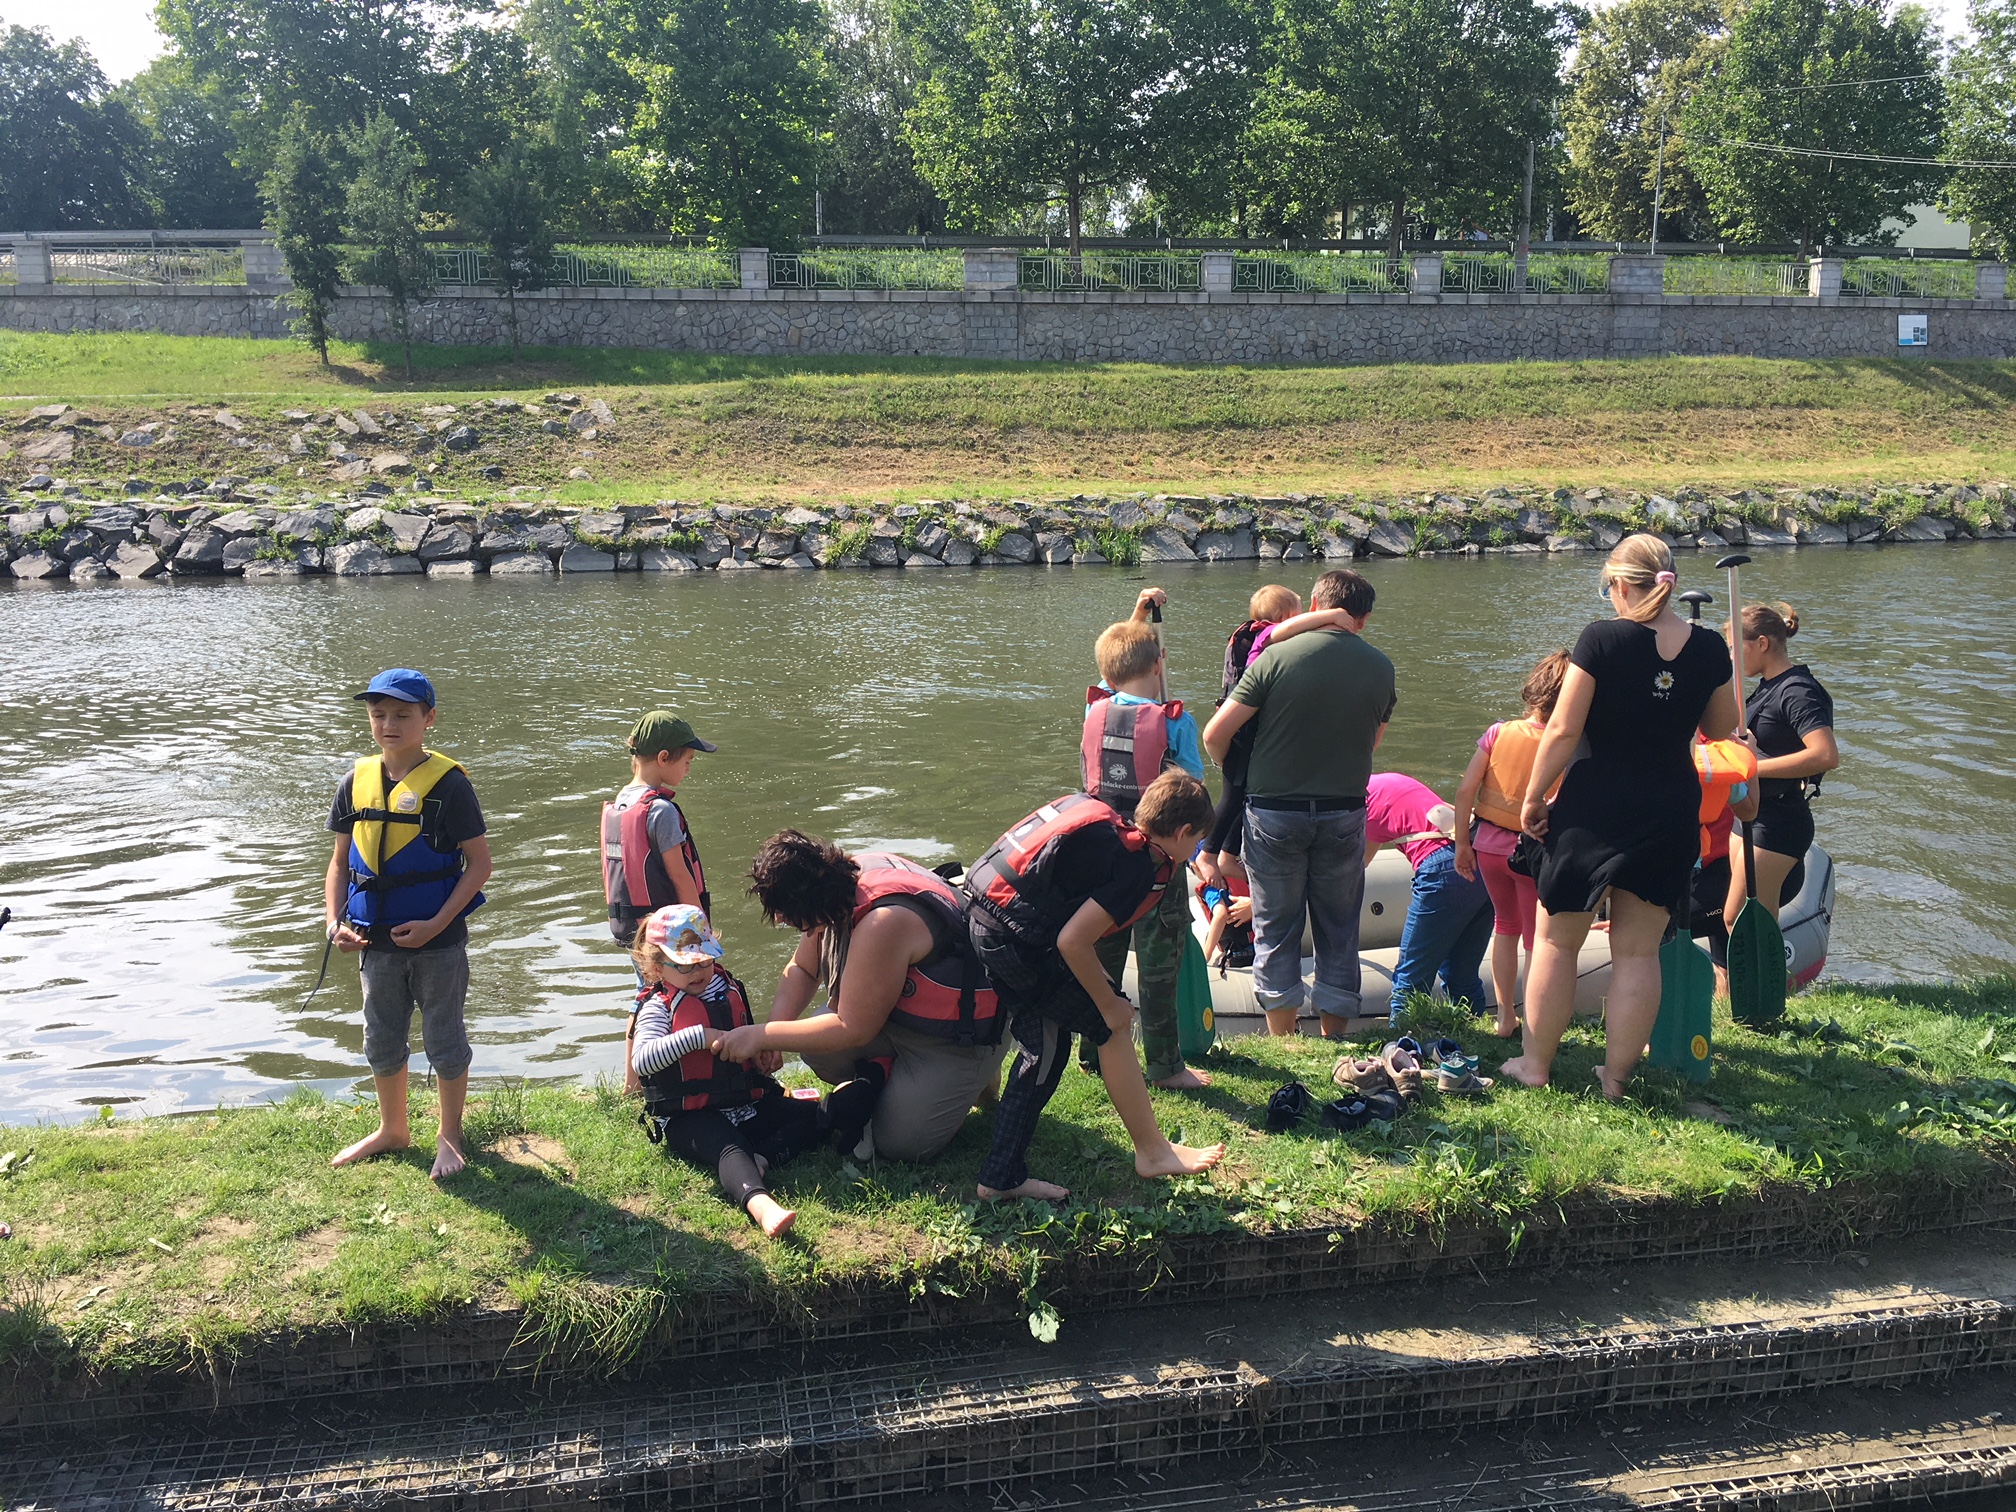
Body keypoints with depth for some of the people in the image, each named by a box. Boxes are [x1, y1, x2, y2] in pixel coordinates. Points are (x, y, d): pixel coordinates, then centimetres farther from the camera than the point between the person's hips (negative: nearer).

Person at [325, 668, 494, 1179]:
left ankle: (450, 1135, 28)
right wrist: (335, 922, -4)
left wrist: (436, 925, -18)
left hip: (438, 942, -5)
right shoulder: (357, 782, 1)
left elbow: (479, 863, -12)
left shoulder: (448, 783, -13)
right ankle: (392, 1130, 39)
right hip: (377, 944, 5)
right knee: (382, 1041, 19)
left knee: (445, 1041, 9)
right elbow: (340, 862, 10)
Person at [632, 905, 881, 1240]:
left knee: (814, 1114, -13)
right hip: (691, 1118, -7)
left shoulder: (730, 990, 16)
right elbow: (641, 1060, -20)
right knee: (728, 1147, -38)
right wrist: (699, 1035, -25)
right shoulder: (659, 1007, -2)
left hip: (747, 1104, 7)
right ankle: (759, 1203, -68)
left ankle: (761, 1157, -40)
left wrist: (766, 1052, 9)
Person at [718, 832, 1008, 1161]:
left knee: (898, 1143, -11)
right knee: (814, 1048, -9)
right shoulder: (837, 881, -11)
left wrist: (763, 1037, -22)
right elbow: (802, 969, 4)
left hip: (961, 1035, -8)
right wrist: (770, 1034, -12)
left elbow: (852, 1030, -27)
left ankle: (976, 1080, 11)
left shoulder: (883, 923, -37)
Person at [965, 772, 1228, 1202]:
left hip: (980, 917, 9)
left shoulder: (1104, 824, 15)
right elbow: (1073, 942, -18)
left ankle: (1002, 1177, 22)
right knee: (1111, 1028, 6)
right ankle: (1153, 1151, 19)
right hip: (1016, 936, -9)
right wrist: (1110, 1005, -3)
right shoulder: (1140, 868, -11)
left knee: (1044, 1047, 18)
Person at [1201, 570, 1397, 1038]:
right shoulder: (1380, 668, -1)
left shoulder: (1277, 657, -11)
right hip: (1344, 812, 2)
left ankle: (1282, 1043, 16)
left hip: (1274, 810, -2)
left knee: (1276, 927, 10)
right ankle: (1334, 1039, 23)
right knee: (1339, 930, 15)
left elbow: (1216, 734, -12)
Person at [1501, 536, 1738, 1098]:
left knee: (1557, 941, 11)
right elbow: (1721, 727, 13)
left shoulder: (1602, 639, -13)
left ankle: (1536, 1064, 20)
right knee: (1638, 952, 11)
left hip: (1593, 807, -4)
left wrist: (1533, 796, -4)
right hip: (1671, 810, 4)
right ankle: (1616, 1076, 17)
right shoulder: (1709, 647, -1)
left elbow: (1563, 729, -14)